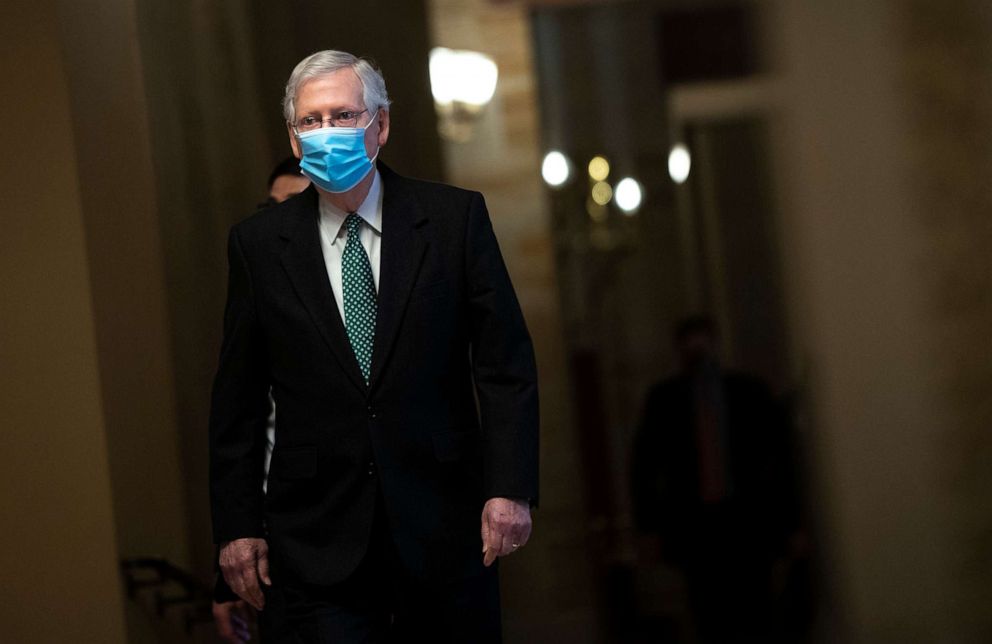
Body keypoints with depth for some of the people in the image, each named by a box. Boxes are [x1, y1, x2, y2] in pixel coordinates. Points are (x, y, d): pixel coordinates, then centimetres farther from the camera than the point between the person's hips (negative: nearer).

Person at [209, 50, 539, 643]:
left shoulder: (455, 217, 2)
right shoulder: (259, 243, 4)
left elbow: (506, 363, 1)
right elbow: (239, 399, 6)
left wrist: (510, 488, -8)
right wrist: (237, 526, 2)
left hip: (443, 528, 0)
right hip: (316, 545, 0)